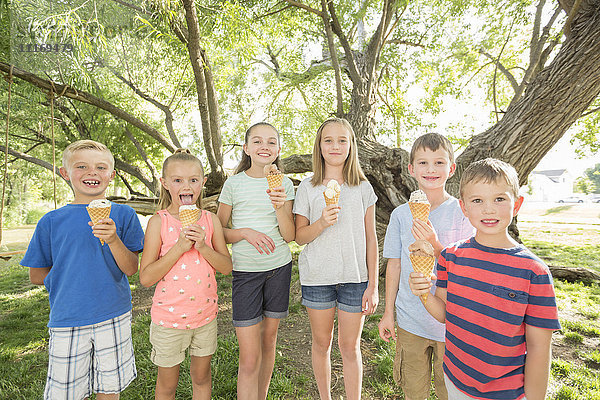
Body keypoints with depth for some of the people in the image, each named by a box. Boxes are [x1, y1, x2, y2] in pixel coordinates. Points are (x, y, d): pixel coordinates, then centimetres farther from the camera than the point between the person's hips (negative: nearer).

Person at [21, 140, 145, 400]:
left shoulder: (123, 215, -3)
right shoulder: (52, 221, 0)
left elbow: (131, 269, -8)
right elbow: (37, 275, 8)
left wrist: (113, 239, -22)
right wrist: (70, 271, -2)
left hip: (114, 319, 0)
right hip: (67, 320, 1)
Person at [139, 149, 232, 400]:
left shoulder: (210, 220, -4)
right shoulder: (159, 221, -12)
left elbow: (227, 267, -3)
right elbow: (145, 278, -14)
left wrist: (203, 246, -19)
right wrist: (180, 247, -24)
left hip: (205, 314, 3)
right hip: (169, 316, -2)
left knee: (201, 377, 21)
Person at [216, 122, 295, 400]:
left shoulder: (284, 184, 2)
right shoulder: (234, 184, -3)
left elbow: (289, 236, -3)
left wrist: (280, 207, -20)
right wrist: (246, 232, -16)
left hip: (279, 267, 2)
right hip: (246, 270, -2)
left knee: (269, 339, 16)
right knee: (249, 359, -3)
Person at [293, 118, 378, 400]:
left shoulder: (363, 188, 1)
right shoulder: (308, 187, -1)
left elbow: (370, 239, 3)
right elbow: (299, 236, 0)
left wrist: (373, 285, 0)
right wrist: (322, 223, -20)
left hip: (355, 277, 0)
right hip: (317, 277, 1)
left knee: (350, 347, 10)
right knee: (321, 343, 16)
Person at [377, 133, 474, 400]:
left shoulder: (462, 212, -8)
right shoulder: (401, 214, -2)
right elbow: (394, 265, 3)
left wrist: (434, 244, -27)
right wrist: (388, 312, 5)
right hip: (410, 320, 2)